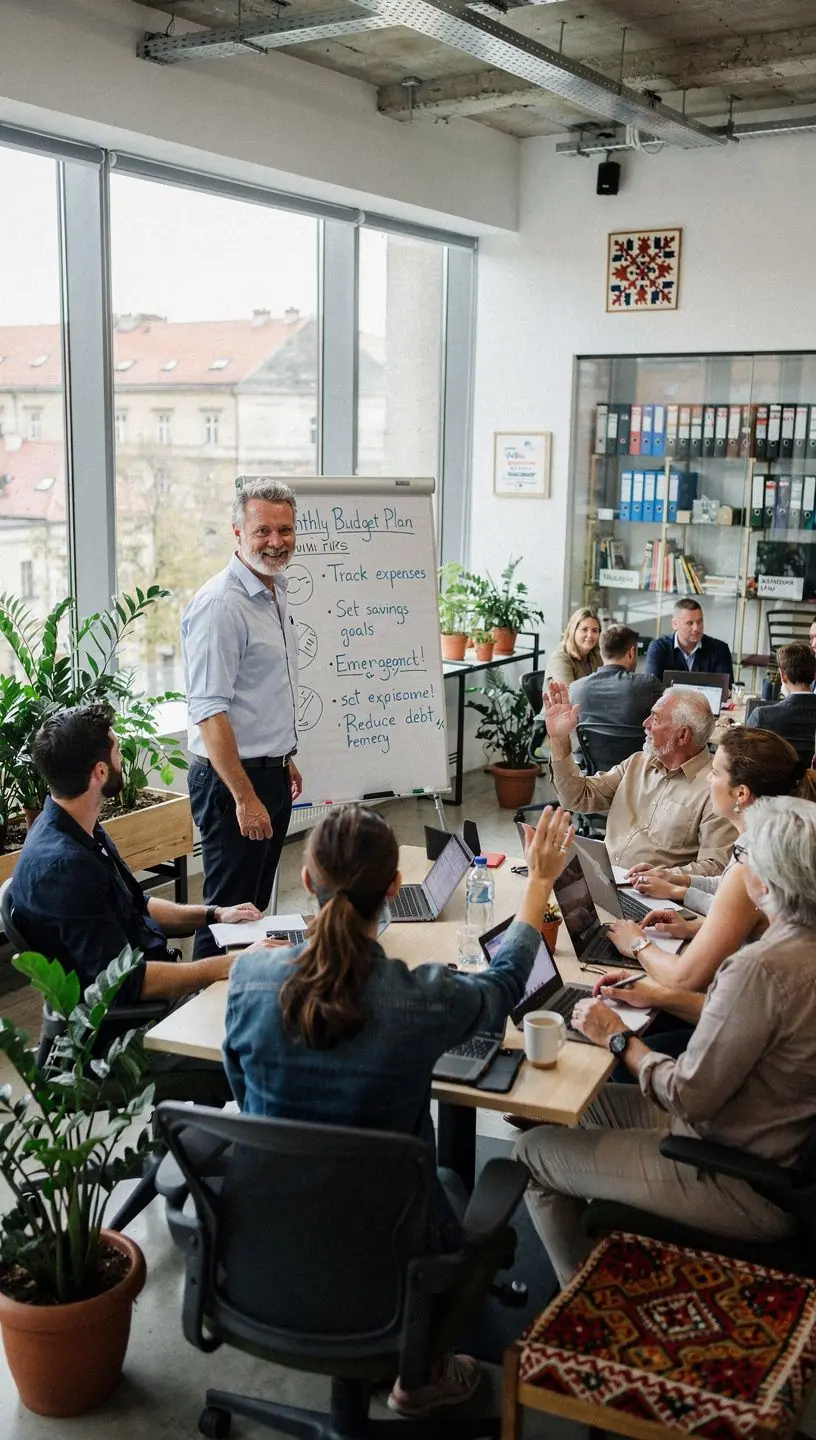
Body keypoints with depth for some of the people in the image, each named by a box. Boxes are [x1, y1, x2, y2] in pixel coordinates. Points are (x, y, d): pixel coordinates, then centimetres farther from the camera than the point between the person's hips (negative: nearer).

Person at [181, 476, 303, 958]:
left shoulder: (276, 591, 10)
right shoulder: (220, 604, -20)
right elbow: (209, 712, -24)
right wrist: (245, 798, -24)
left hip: (271, 773, 9)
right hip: (233, 779, -9)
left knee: (256, 905, 18)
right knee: (228, 911, 1)